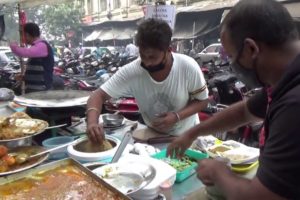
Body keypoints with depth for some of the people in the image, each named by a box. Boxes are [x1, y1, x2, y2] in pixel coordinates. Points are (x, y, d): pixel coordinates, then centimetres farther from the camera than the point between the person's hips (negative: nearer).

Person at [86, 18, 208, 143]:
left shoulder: (188, 67, -25)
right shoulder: (131, 71, -24)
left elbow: (202, 101, -11)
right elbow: (99, 95, -20)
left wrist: (177, 116, -28)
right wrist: (92, 122, -40)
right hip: (152, 136, 2)